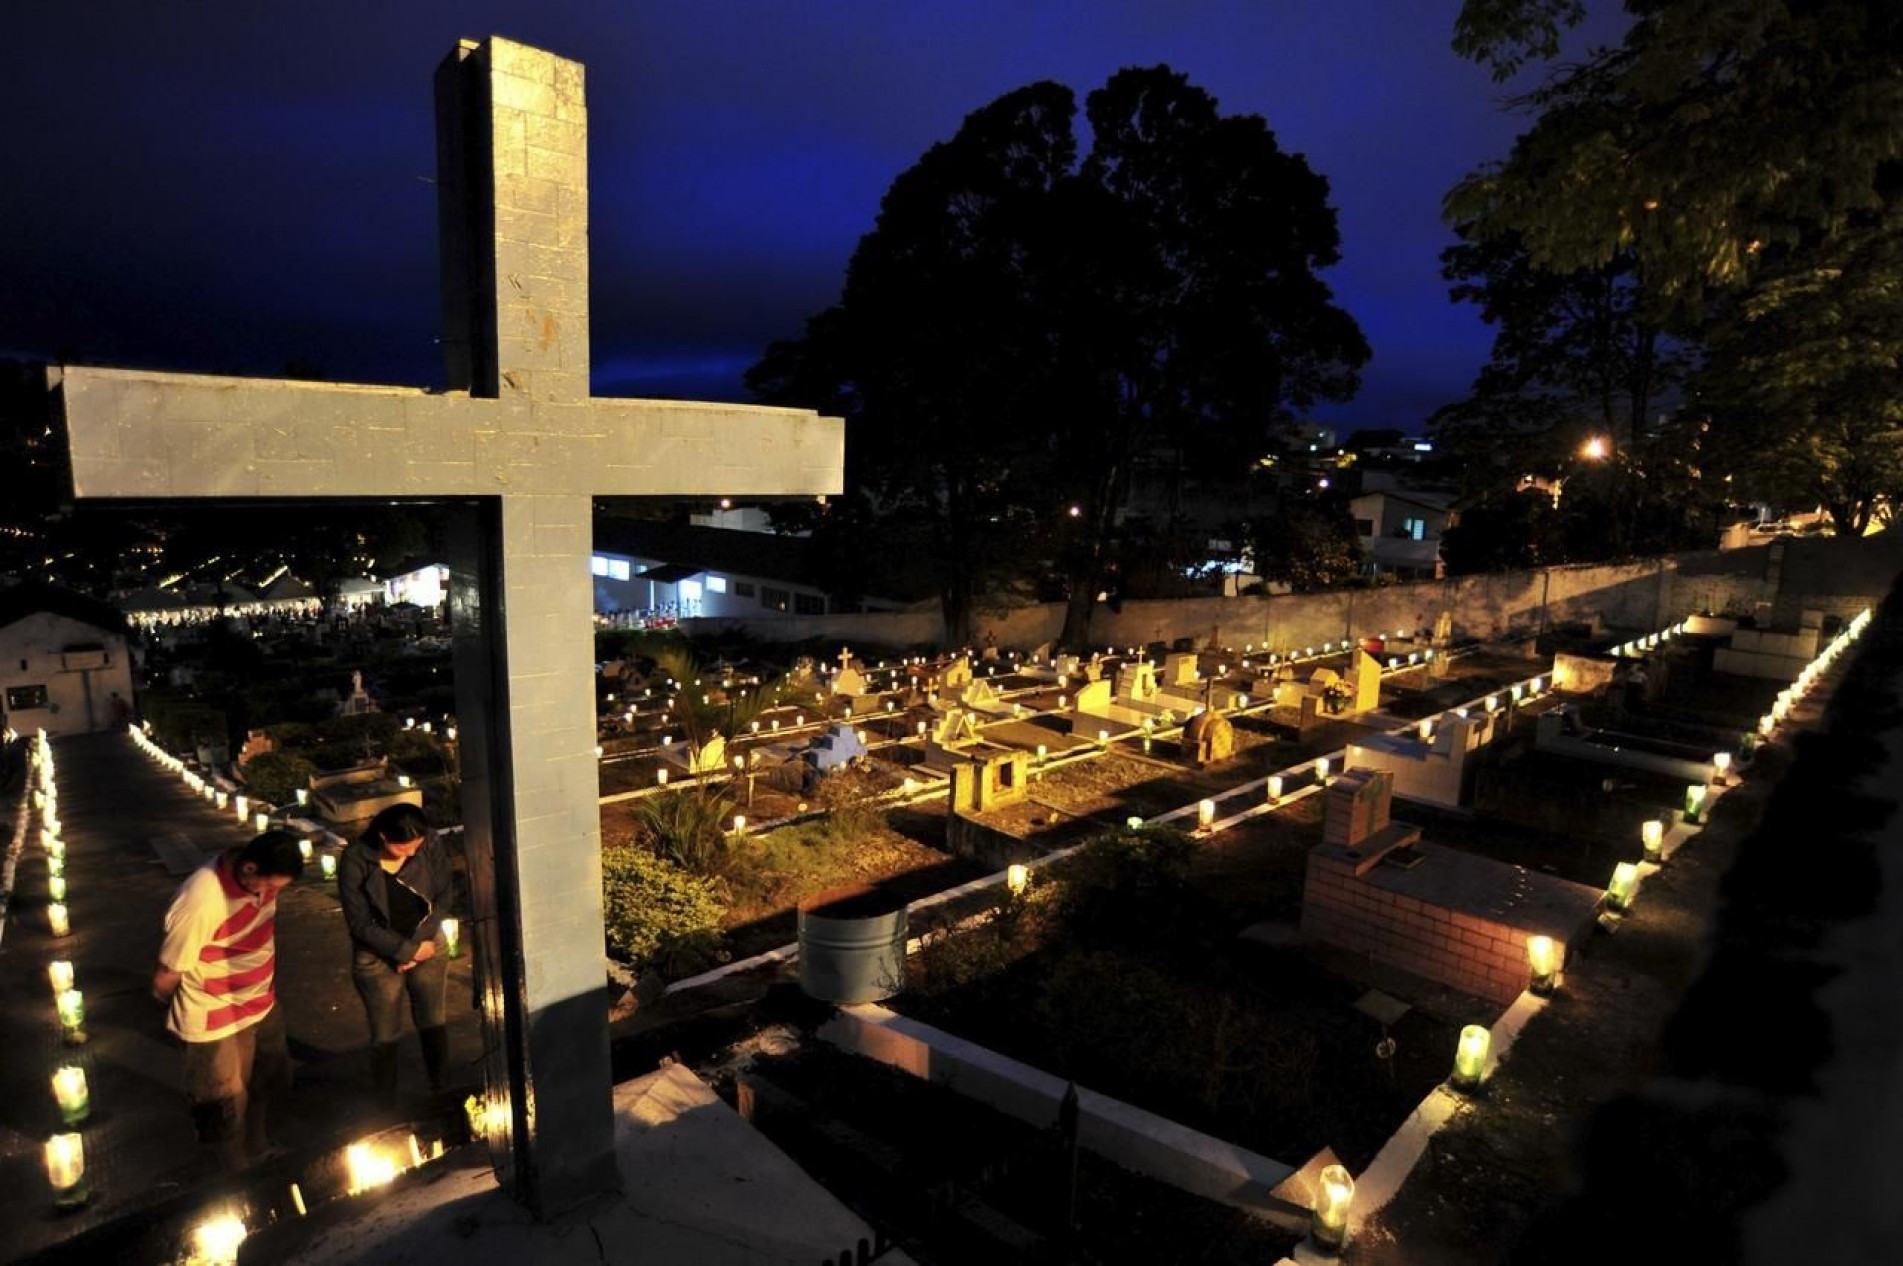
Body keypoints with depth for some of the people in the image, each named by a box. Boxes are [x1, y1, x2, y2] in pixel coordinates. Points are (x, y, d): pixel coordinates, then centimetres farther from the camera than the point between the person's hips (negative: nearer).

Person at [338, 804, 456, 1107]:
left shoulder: (431, 845, -16)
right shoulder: (355, 861, -22)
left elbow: (443, 896, -7)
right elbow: (359, 923, -16)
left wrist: (419, 943, -14)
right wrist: (406, 950, -16)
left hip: (428, 947, 2)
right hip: (379, 958, -2)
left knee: (433, 1024, 15)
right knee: (385, 1036, 10)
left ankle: (443, 1092, 34)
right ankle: (387, 1106, 29)